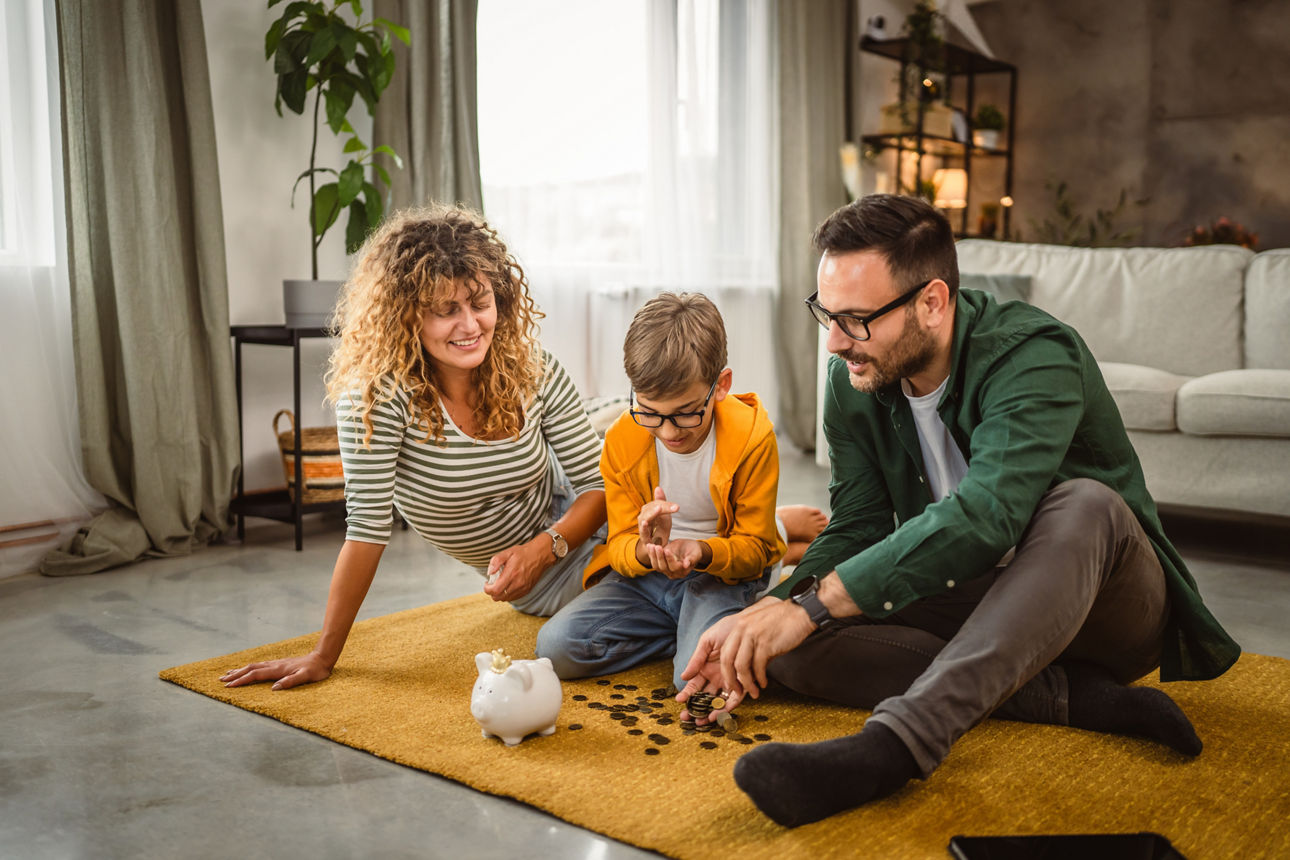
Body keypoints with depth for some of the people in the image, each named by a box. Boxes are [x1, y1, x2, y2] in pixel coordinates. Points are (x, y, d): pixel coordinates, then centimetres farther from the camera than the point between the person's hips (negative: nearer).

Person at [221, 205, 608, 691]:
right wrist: (323, 657, -23)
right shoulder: (376, 395, -26)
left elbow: (599, 484, -13)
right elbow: (368, 528, -25)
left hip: (567, 530, 2)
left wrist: (544, 547, -30)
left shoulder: (535, 372, -16)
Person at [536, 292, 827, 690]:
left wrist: (701, 552, -31)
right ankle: (688, 628, -1)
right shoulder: (621, 439, -9)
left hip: (725, 572, -4)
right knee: (555, 647, -16)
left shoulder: (752, 437, -17)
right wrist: (644, 551, -30)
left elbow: (754, 548, -8)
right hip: (645, 573, 4)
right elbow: (620, 544, -4)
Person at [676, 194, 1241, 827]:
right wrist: (765, 613, -22)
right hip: (964, 604, 5)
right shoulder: (852, 379, -4)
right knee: (793, 647, -20)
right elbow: (855, 530, -4)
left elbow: (983, 517, -39)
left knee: (1084, 504, -39)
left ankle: (894, 744, -48)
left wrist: (811, 603, -42)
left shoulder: (1033, 358, -25)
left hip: (1105, 603, -5)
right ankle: (1081, 695, -24)